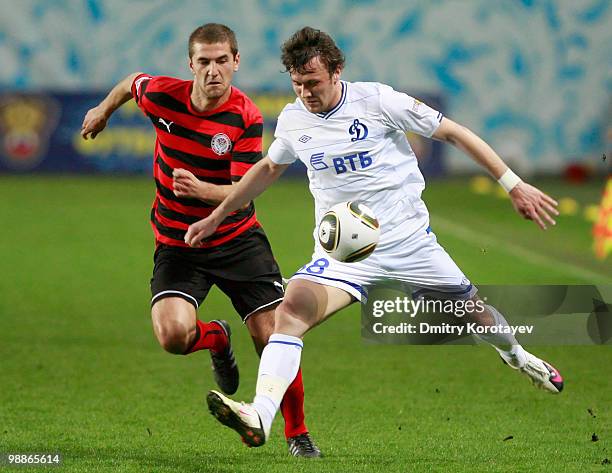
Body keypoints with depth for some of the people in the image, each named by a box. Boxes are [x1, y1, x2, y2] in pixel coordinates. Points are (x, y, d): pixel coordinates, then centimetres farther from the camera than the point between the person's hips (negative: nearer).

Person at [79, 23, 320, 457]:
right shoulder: (162, 95, -11)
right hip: (176, 242, 1)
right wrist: (104, 110, 31)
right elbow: (132, 81, 14)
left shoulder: (247, 118, -17)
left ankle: (298, 435, 14)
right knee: (173, 334, -23)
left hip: (238, 238, -1)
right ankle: (217, 339, 16)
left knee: (273, 338, -9)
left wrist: (201, 189, -41)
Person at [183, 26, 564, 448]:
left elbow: (452, 133, -5)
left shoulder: (376, 100, -12)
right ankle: (260, 417, -40)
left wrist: (514, 185, -6)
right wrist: (217, 215, 25)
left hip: (407, 236, -1)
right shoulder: (292, 120, 0)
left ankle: (517, 356, 50)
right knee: (293, 306, -26)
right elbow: (269, 168, 23)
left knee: (471, 307, 13)